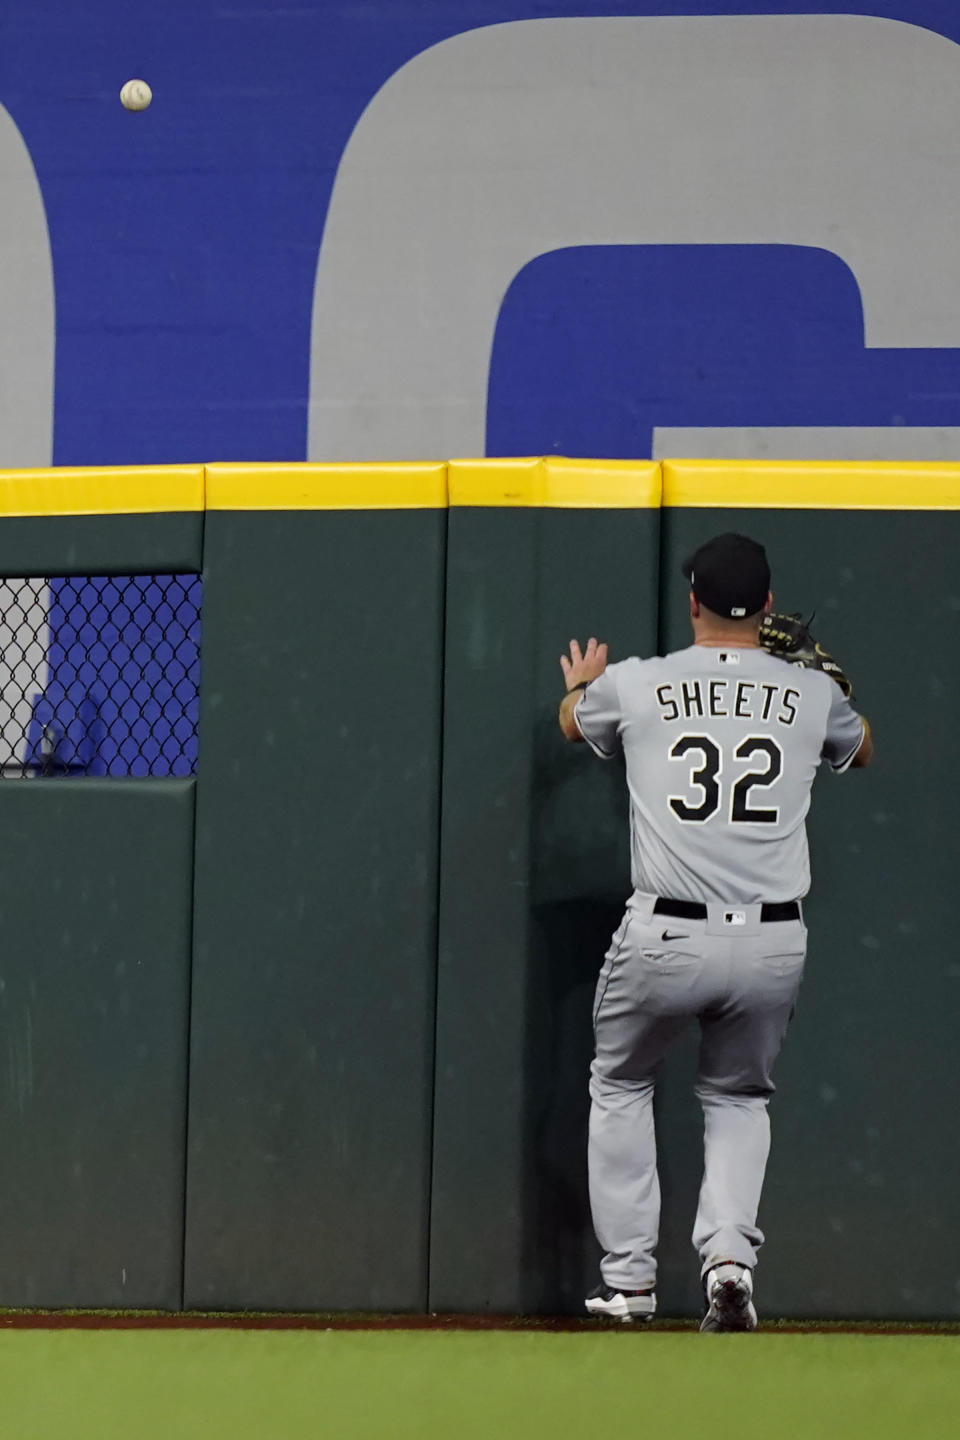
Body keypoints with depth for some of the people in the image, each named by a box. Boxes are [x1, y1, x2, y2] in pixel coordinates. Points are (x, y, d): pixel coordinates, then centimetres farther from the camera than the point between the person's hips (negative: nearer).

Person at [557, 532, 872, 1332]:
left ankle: (629, 1278, 19)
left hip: (665, 938, -1)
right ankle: (729, 1253, -1)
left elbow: (574, 723, 27)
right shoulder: (813, 694, 3)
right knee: (739, 1099, 22)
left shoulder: (634, 684, 1)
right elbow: (862, 750, 28)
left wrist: (580, 685, 50)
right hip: (774, 944, 1)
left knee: (620, 1087, 22)